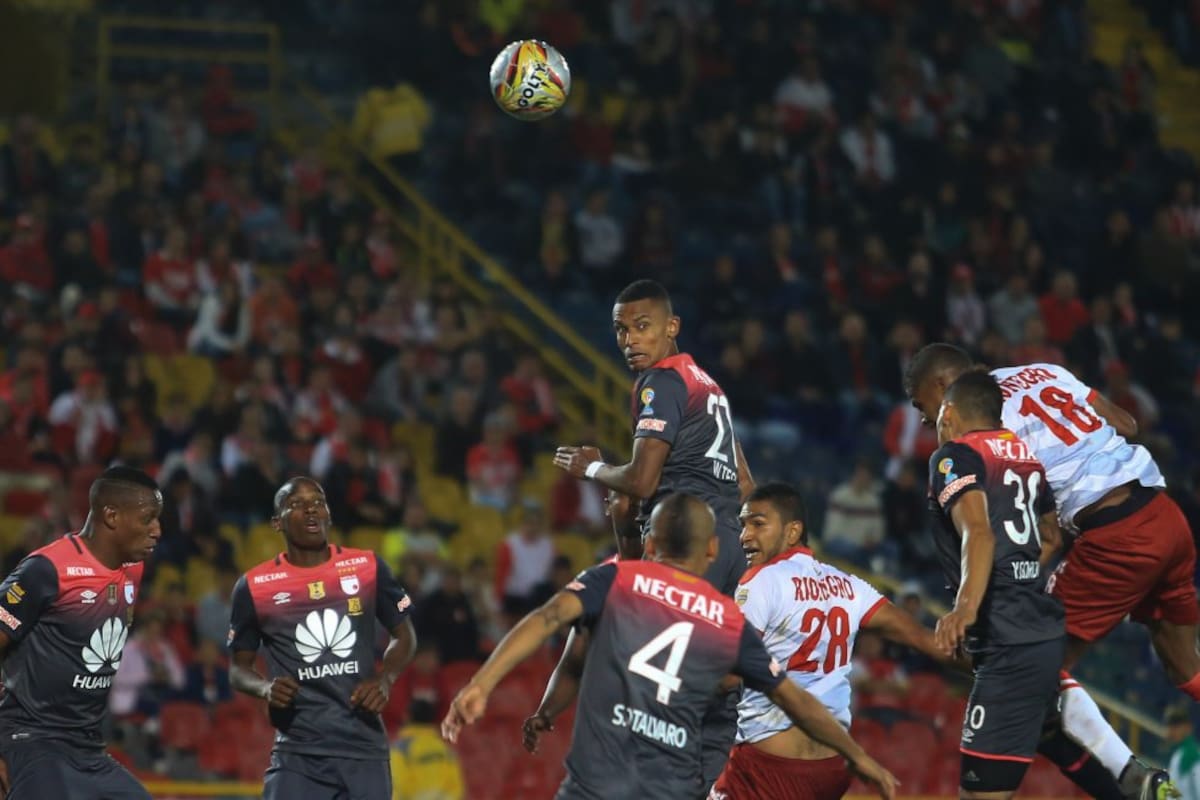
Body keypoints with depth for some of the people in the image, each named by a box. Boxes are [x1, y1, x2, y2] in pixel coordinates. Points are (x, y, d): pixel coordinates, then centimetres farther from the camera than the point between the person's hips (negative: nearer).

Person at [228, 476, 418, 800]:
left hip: (364, 747, 2)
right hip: (297, 752, -1)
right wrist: (265, 688, -11)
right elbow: (239, 667, 11)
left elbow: (404, 635, 15)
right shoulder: (254, 586, 1)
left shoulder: (368, 567, 4)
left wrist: (385, 679, -4)